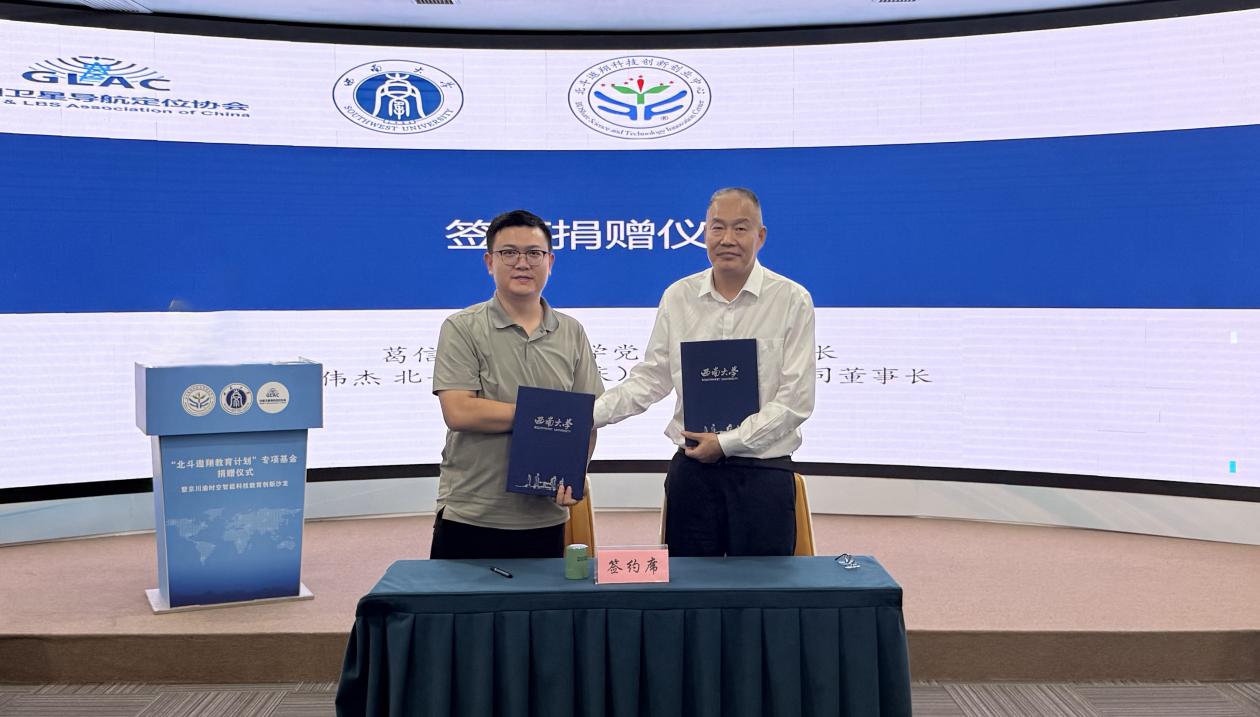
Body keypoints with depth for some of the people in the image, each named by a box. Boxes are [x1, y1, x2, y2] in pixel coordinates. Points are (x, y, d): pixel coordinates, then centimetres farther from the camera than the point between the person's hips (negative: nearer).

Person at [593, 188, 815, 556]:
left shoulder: (792, 300, -5)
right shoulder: (678, 297, 5)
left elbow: (796, 398, -9)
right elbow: (651, 377, 9)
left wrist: (727, 442, -13)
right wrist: (589, 414, -5)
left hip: (764, 471, -2)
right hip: (692, 468, 3)